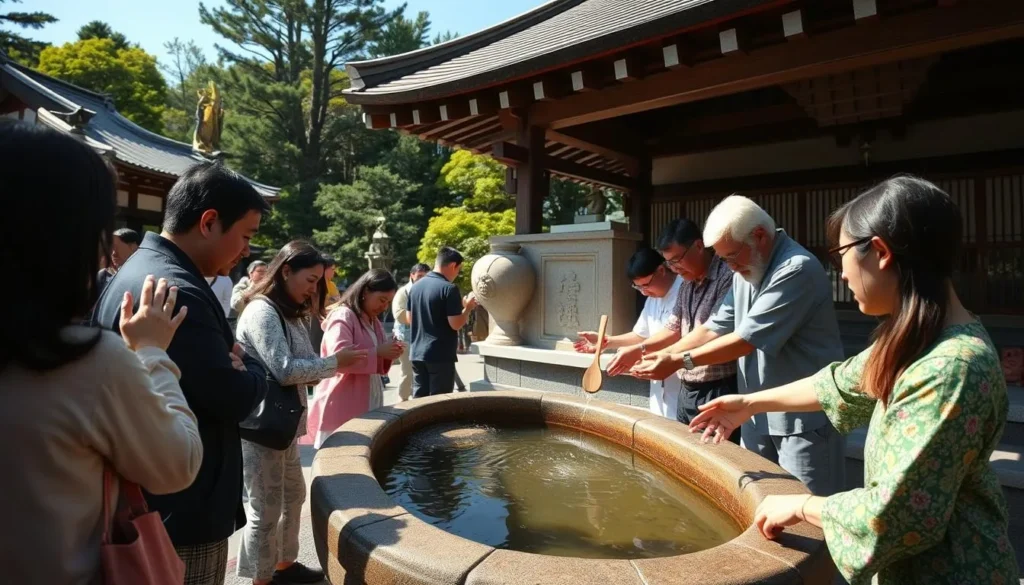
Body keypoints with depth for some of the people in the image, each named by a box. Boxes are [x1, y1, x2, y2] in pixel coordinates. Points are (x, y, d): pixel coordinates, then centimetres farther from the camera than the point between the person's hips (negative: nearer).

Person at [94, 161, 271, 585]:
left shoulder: (137, 271, 8)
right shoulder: (177, 292, -26)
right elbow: (234, 399, -24)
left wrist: (232, 362, -3)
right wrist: (249, 366, -5)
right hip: (182, 509, -10)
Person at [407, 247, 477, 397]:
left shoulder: (415, 286, 7)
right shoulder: (449, 288, -15)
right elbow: (456, 324, -18)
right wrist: (468, 307, 0)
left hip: (417, 353, 7)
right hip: (441, 356, -7)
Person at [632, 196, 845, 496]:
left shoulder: (797, 269, -22)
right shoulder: (747, 270, 8)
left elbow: (747, 339, -25)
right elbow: (716, 327, 6)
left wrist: (679, 361, -21)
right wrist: (664, 354, -6)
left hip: (804, 416, -8)